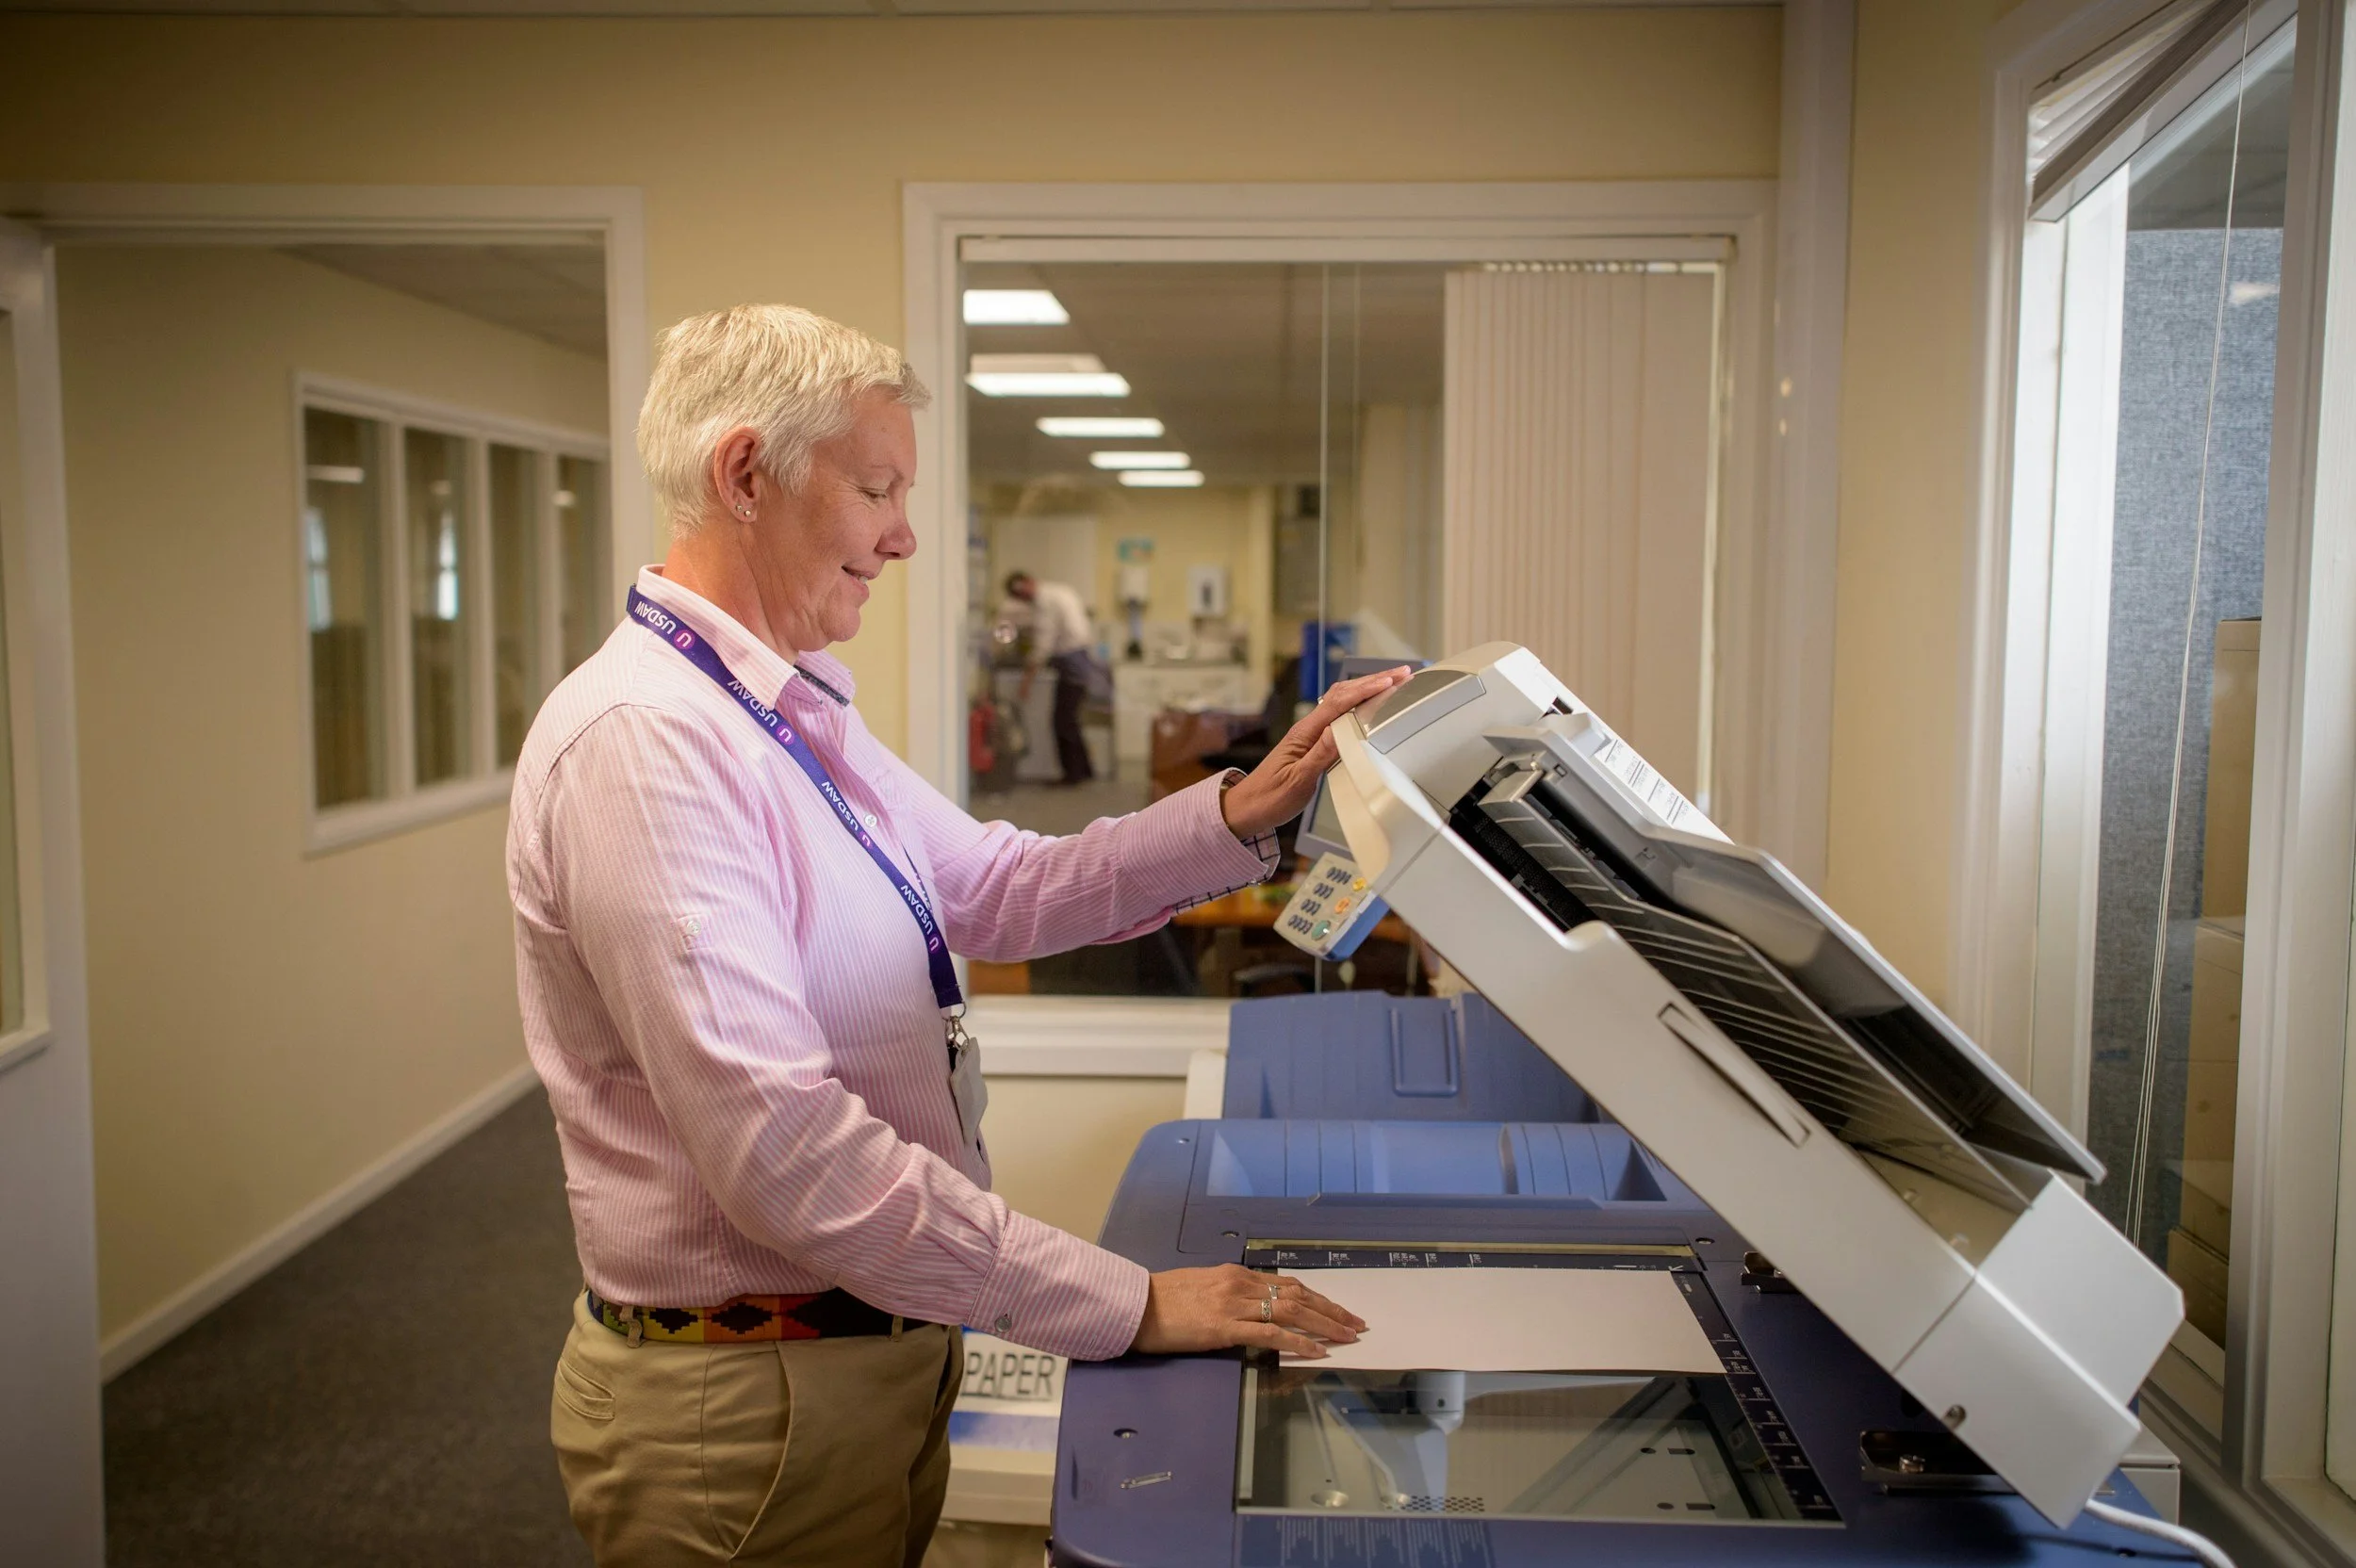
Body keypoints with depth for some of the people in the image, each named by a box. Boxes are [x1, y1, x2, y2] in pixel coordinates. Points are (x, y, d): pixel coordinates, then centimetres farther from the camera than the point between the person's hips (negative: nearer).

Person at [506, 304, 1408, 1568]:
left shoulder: (800, 717, 7)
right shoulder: (641, 739, -24)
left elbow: (996, 892, 11)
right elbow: (780, 1142, -31)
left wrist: (1241, 813, -2)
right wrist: (1129, 1305, -27)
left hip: (879, 1342, 9)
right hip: (750, 1403, -8)